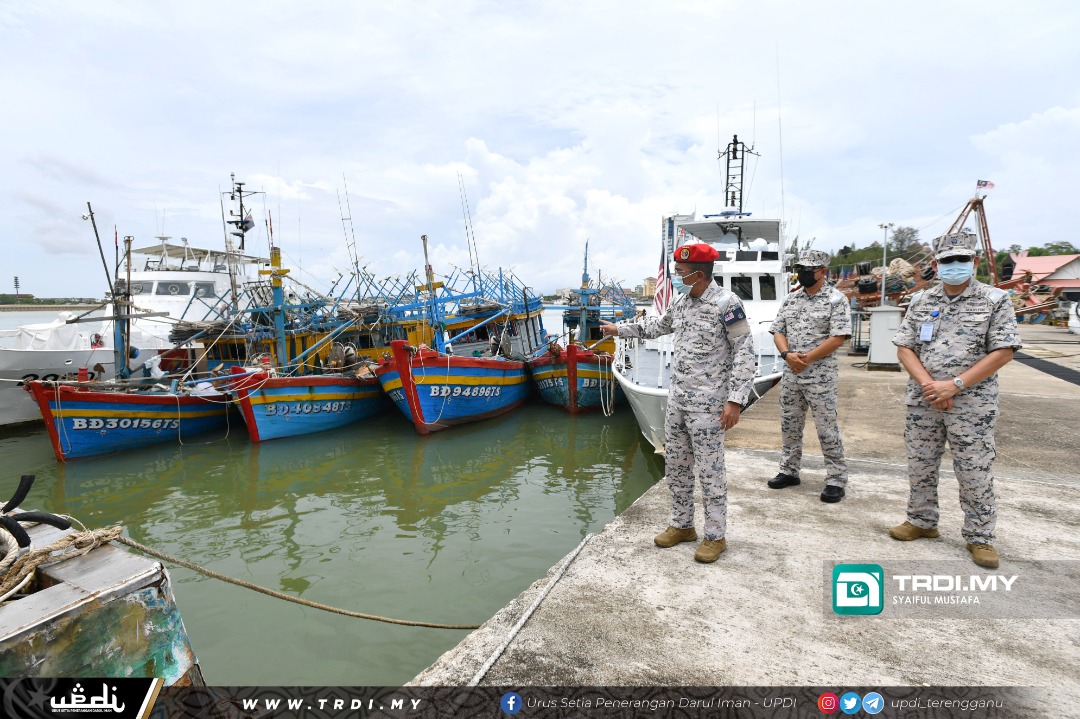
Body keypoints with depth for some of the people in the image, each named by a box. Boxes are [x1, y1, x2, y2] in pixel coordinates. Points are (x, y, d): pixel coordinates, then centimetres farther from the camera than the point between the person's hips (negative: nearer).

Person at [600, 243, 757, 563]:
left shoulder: (726, 303, -15)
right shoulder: (681, 303, 8)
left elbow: (745, 354, -14)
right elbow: (655, 326, 26)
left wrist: (735, 399, -19)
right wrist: (618, 328, 29)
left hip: (707, 403, -7)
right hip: (677, 399, 8)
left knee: (709, 470, 2)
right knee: (676, 465, 14)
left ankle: (716, 536, 19)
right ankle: (682, 525, 30)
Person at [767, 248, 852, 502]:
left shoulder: (836, 299, -5)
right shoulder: (790, 299, 11)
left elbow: (838, 337, -13)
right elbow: (778, 331, 8)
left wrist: (807, 358, -17)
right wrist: (787, 354, -11)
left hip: (821, 375, -6)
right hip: (790, 374, 6)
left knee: (827, 428, -1)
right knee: (790, 425, 12)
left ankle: (836, 479, 11)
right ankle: (789, 471, 25)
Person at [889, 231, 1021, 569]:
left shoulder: (995, 300, -1)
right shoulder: (920, 302, 7)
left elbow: (1003, 351, -8)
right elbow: (904, 348, 3)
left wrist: (955, 385, -16)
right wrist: (928, 385, -12)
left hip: (972, 405, -3)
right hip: (922, 401, 3)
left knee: (975, 473, 3)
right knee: (920, 465, 12)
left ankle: (980, 537, 19)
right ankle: (922, 521, 28)